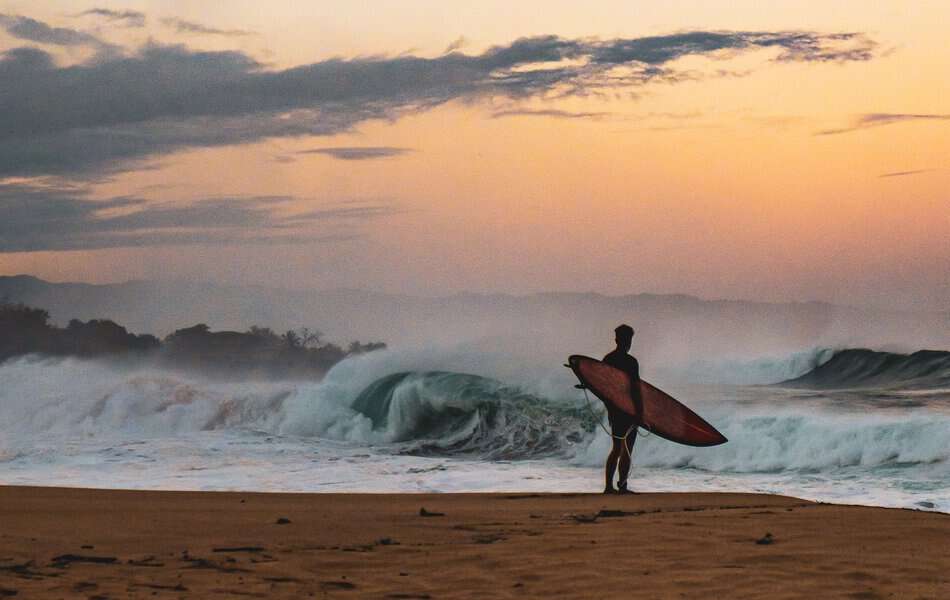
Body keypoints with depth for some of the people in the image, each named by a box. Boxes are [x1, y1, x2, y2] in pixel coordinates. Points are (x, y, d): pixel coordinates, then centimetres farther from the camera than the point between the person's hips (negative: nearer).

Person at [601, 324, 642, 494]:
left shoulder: (607, 359, 7)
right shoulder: (630, 362, -15)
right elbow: (635, 389, -18)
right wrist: (640, 413, -15)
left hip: (613, 409, 7)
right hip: (628, 409, -7)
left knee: (616, 448, 15)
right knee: (627, 449, -1)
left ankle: (609, 486, 13)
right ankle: (622, 486, -1)